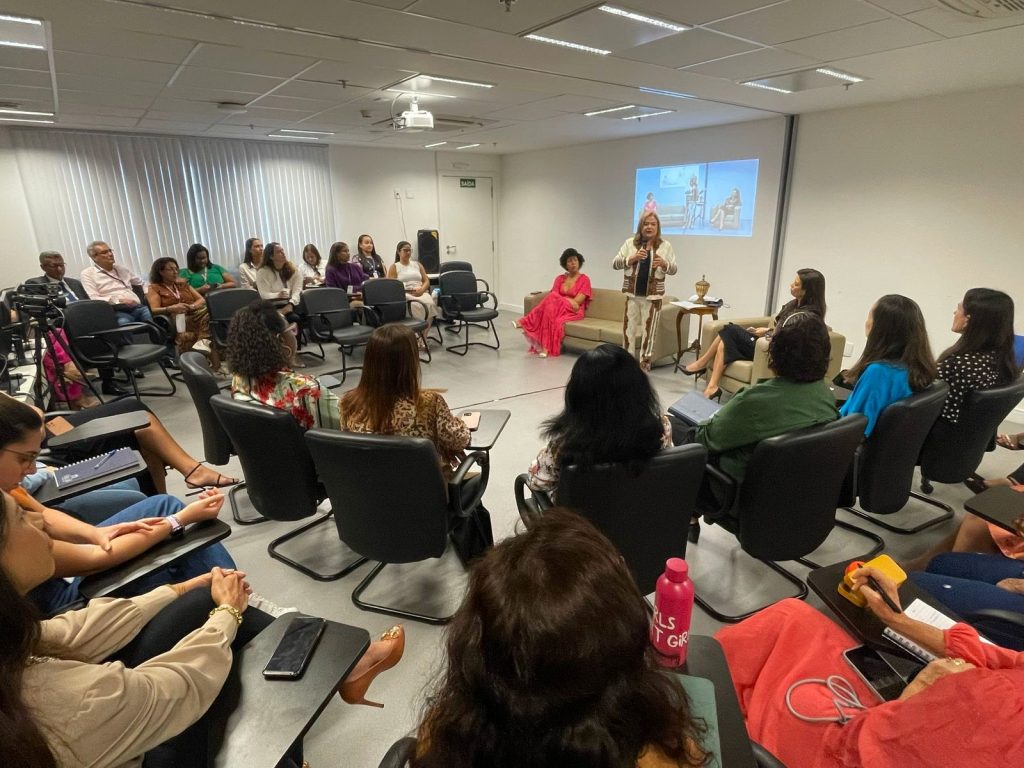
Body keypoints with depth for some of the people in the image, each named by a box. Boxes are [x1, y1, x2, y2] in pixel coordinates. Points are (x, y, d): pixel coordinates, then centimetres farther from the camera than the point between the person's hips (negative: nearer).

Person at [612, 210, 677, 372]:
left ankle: (644, 366, 14)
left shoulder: (665, 246, 4)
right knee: (628, 329, 7)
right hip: (632, 295, 1)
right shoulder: (630, 243, 4)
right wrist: (632, 258, -16)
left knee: (648, 332, 4)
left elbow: (674, 269, 3)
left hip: (653, 297, -1)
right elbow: (615, 264, 0)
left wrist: (664, 264, -19)